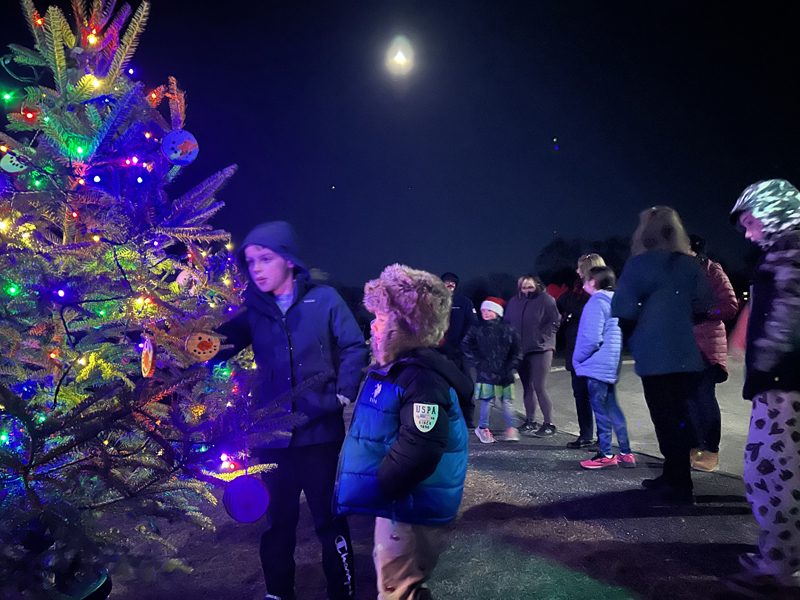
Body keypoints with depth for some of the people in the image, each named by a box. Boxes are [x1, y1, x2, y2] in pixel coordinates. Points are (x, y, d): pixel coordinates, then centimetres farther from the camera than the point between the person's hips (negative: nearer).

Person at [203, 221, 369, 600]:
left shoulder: (323, 299, -5)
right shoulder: (254, 308, 4)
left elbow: (354, 349, -1)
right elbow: (220, 344, -5)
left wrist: (342, 394, -7)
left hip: (319, 431, -3)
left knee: (329, 518, 12)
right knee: (277, 520, 18)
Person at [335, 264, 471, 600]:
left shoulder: (421, 377, -26)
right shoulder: (393, 368, 8)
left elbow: (419, 449, -35)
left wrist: (377, 487, -22)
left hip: (408, 510, -10)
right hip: (397, 504, 10)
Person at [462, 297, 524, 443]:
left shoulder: (507, 330, 5)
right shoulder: (476, 330, 2)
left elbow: (517, 350, 8)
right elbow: (466, 346, -2)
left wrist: (510, 365, -2)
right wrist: (479, 363, -7)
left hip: (505, 374, 1)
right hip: (486, 373, -1)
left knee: (507, 401, 5)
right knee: (487, 400, 2)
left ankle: (511, 428, 20)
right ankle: (482, 428, 18)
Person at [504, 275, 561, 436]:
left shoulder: (545, 299, -4)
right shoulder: (513, 302, 11)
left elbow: (555, 321, -8)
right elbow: (506, 322, 18)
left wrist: (542, 336, -13)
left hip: (540, 350, -6)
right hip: (521, 350, 6)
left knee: (540, 387, -10)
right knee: (527, 387, 13)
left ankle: (548, 424, -1)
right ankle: (530, 421, 24)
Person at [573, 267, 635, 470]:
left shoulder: (596, 303, -14)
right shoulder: (615, 301, 14)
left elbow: (592, 338, -22)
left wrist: (578, 358, -8)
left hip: (597, 366, -9)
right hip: (611, 366, 9)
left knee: (600, 410, -1)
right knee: (612, 409, 15)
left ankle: (606, 455, 6)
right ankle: (626, 454, 19)